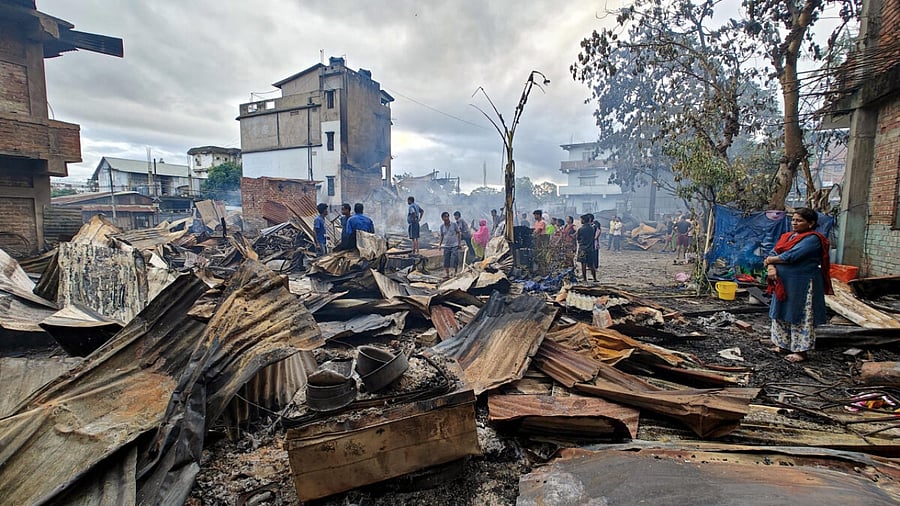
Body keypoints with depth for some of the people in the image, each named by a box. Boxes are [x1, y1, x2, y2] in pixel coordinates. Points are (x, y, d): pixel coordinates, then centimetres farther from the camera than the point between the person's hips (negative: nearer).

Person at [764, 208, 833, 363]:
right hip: (783, 284, 8)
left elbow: (791, 256, -22)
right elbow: (773, 254, 6)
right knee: (782, 315, 14)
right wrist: (771, 267, -13)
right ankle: (784, 345, 26)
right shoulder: (786, 236, 13)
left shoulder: (812, 239, -11)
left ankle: (802, 351, 9)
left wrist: (771, 260, -7)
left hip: (802, 285, -8)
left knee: (801, 318, 0)